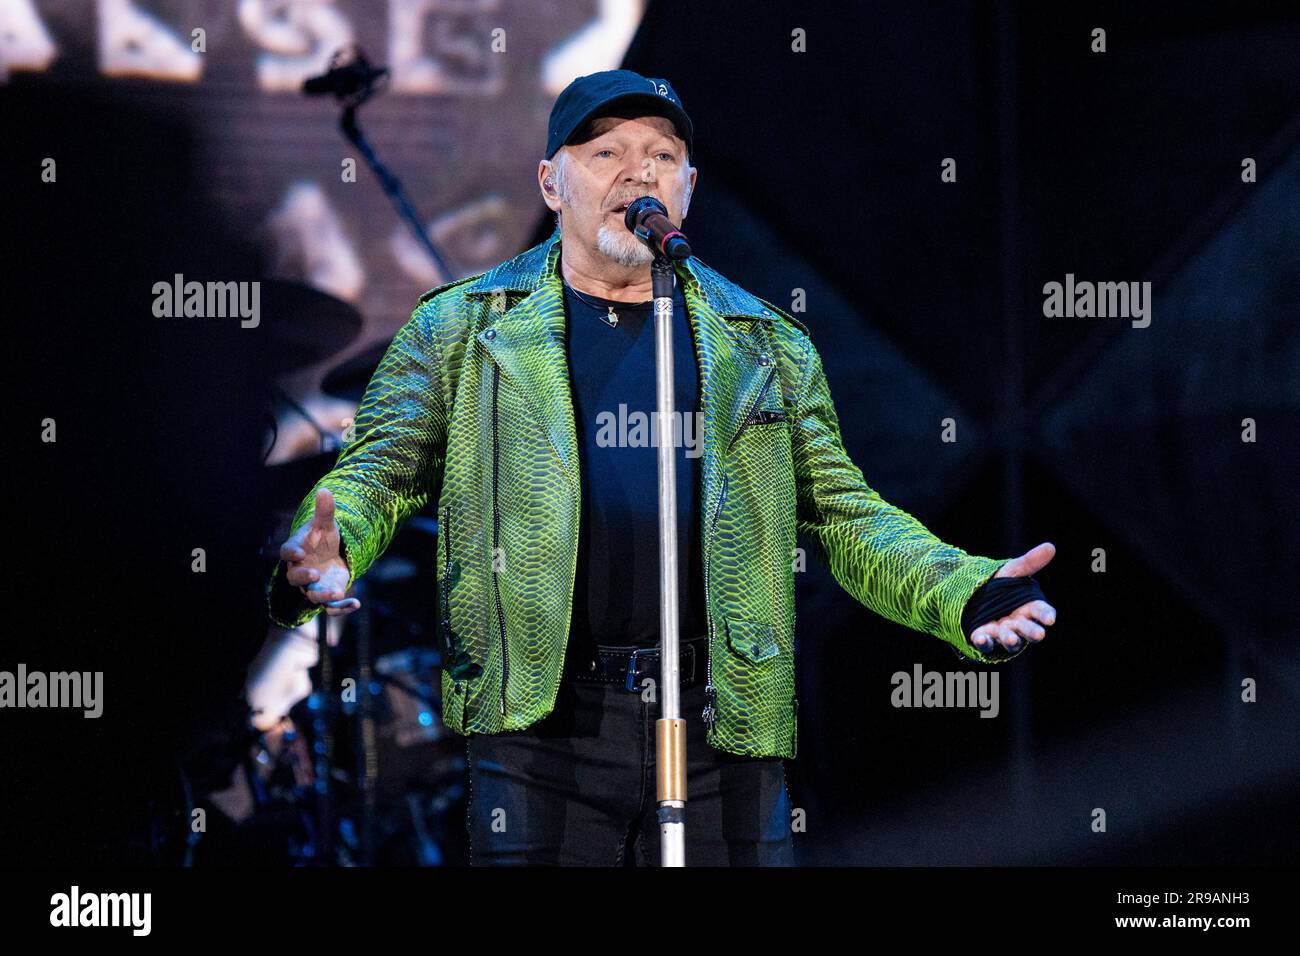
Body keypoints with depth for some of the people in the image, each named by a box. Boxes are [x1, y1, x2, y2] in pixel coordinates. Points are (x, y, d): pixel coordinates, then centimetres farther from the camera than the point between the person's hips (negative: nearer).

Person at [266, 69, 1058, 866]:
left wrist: (967, 595, -2)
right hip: (543, 724, -2)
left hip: (723, 730, 2)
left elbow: (844, 515, 14)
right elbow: (380, 472, 4)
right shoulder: (463, 328, 10)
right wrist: (323, 555, -19)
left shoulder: (767, 348, 16)